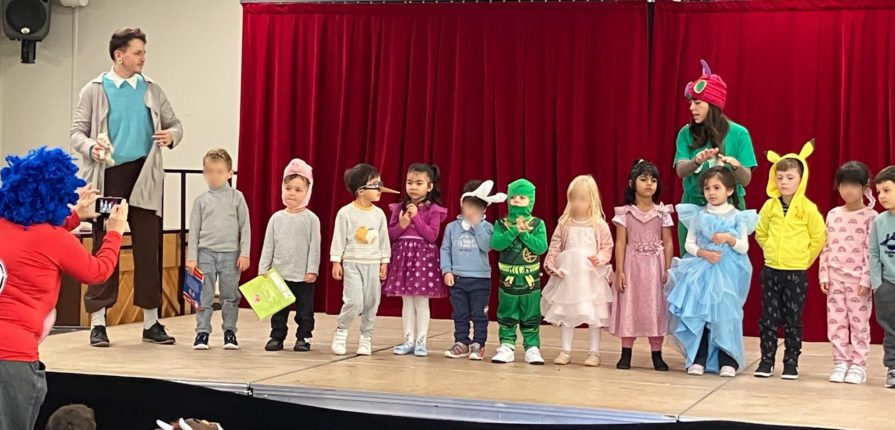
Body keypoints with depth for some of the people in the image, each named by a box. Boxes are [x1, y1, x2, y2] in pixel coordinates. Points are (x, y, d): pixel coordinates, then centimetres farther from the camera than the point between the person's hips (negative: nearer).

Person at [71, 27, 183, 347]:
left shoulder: (152, 90, 11)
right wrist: (91, 147, -20)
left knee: (148, 248, 3)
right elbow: (77, 131, 2)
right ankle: (98, 322, 6)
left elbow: (175, 124, 15)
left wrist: (172, 135, -8)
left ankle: (151, 322, 10)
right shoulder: (94, 90, 3)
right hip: (108, 176, -2)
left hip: (144, 177, 2)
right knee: (105, 248, 0)